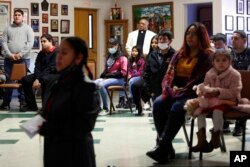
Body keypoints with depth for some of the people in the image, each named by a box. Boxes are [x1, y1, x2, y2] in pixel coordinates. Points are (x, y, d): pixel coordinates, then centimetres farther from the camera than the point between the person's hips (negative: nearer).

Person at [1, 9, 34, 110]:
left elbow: (30, 43, -4)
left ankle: (23, 102, 4)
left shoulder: (27, 28, 5)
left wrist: (20, 54, -11)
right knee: (8, 80, 5)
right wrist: (10, 54, -10)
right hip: (9, 58, 2)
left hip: (23, 58, -2)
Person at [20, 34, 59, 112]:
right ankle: (31, 105, -6)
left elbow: (50, 68, -18)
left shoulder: (56, 52, -9)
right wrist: (36, 79, -17)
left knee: (44, 79, -39)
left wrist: (39, 79, -23)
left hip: (54, 74, -7)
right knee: (25, 79, -12)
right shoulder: (41, 53, 13)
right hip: (42, 75, 7)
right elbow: (37, 67, 3)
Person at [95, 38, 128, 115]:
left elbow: (123, 72, -9)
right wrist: (103, 75, 0)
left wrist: (110, 75, -14)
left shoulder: (122, 58, -1)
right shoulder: (109, 56, 19)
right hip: (108, 78, 6)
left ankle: (105, 109, -25)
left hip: (119, 79, -6)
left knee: (101, 85, -32)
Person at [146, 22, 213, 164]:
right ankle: (165, 145, -27)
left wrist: (182, 91, -16)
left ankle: (163, 148, -31)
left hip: (194, 94, -6)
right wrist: (169, 88, -9)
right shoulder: (180, 54, 18)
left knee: (177, 108, -35)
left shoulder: (207, 55, -1)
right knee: (158, 104, -25)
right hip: (175, 91, 6)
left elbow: (203, 80, -11)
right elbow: (169, 74, 13)